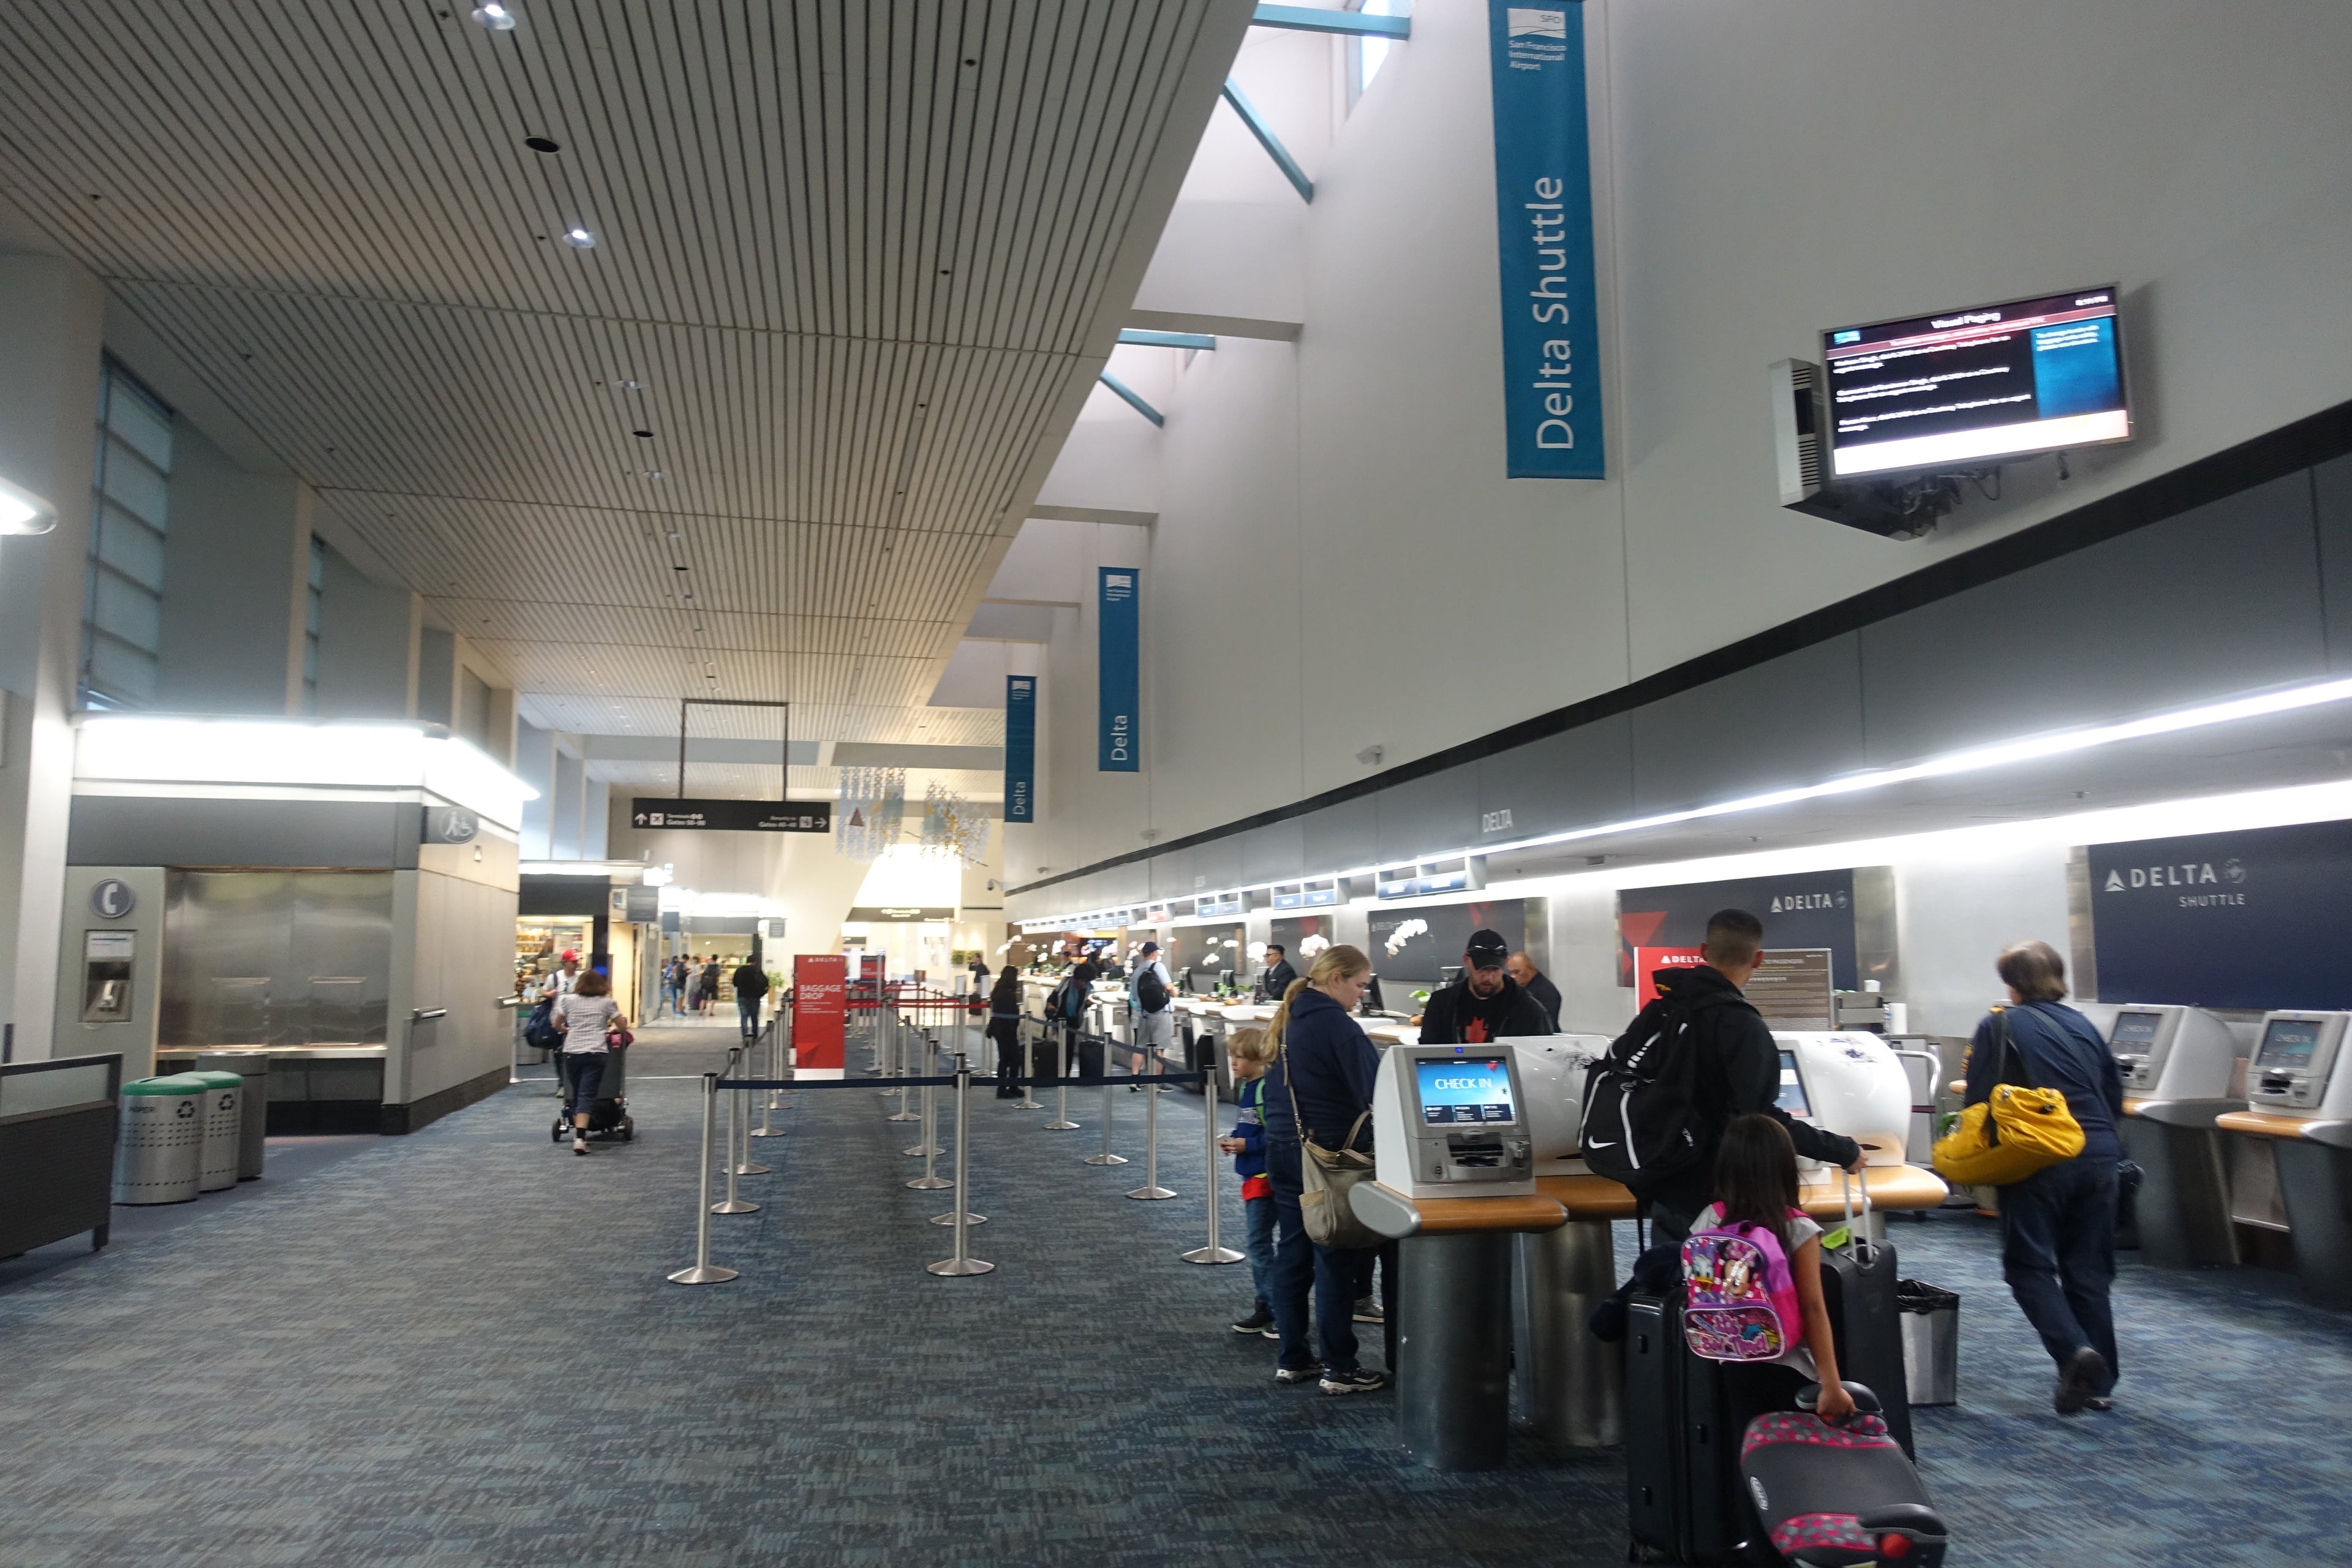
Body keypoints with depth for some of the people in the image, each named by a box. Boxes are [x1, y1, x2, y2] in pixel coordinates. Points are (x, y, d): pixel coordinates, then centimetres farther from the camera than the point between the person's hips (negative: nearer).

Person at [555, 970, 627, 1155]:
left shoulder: (568, 1000, 9)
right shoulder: (607, 1003, 7)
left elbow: (557, 1025, 18)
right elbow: (623, 1026, 9)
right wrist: (611, 1029, 29)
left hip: (572, 1052, 2)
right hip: (596, 1052, -2)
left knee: (576, 1093, 17)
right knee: (587, 1094, -6)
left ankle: (578, 1131, 25)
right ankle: (580, 1138, -20)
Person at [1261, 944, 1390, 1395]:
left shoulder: (1286, 1019, 11)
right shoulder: (1336, 1024, -17)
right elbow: (1374, 1090, -17)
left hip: (1282, 1148, 8)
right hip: (1328, 1155, -8)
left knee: (1292, 1253, 12)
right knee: (1335, 1260, 0)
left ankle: (1292, 1359, 19)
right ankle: (1339, 1369, 8)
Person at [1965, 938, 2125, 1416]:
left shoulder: (1999, 1027, -2)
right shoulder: (2082, 1025, 13)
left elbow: (1978, 1099, -4)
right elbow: (2115, 1094, 17)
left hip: (2042, 1161, -5)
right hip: (2100, 1156, 5)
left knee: (2029, 1266, 4)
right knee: (2088, 1270, 13)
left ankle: (2074, 1351, -18)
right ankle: (2098, 1383, 18)